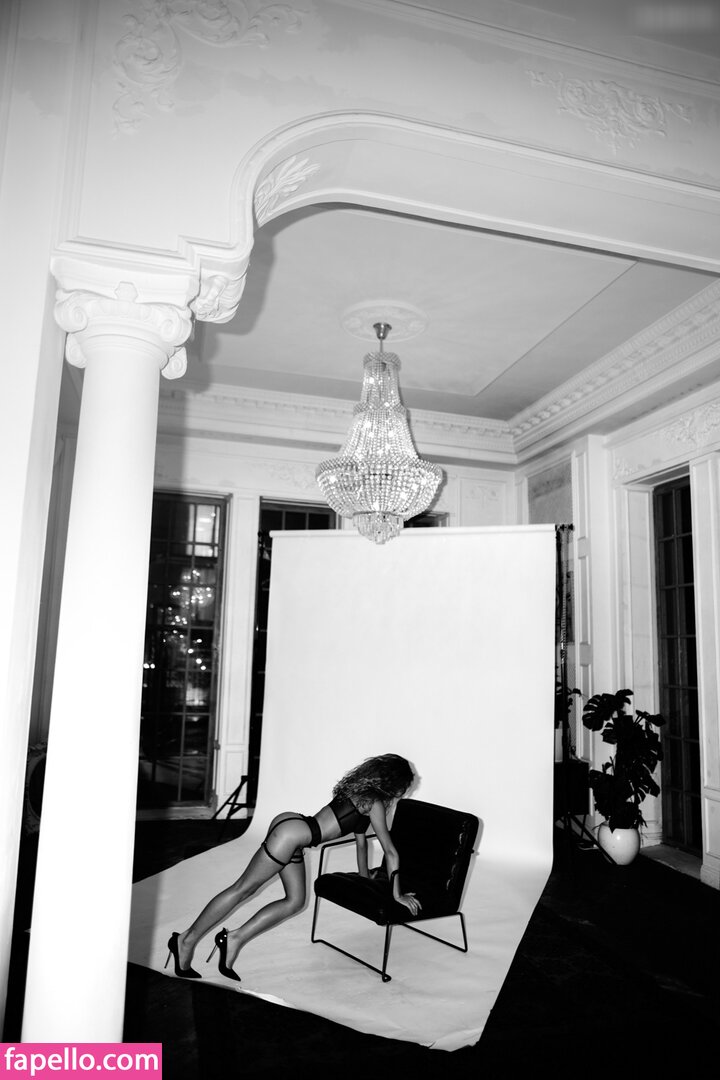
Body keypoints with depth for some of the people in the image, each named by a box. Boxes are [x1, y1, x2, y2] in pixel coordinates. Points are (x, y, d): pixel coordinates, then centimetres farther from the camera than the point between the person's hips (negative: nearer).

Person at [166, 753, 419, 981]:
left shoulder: (362, 792, 16)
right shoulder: (375, 803, -10)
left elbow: (361, 838, 28)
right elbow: (391, 852, -6)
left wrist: (365, 877, 35)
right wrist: (397, 894, 4)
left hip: (291, 824, 9)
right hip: (291, 834, -9)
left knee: (295, 901, 12)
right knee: (242, 889, 0)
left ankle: (235, 938, 15)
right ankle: (187, 941, 11)